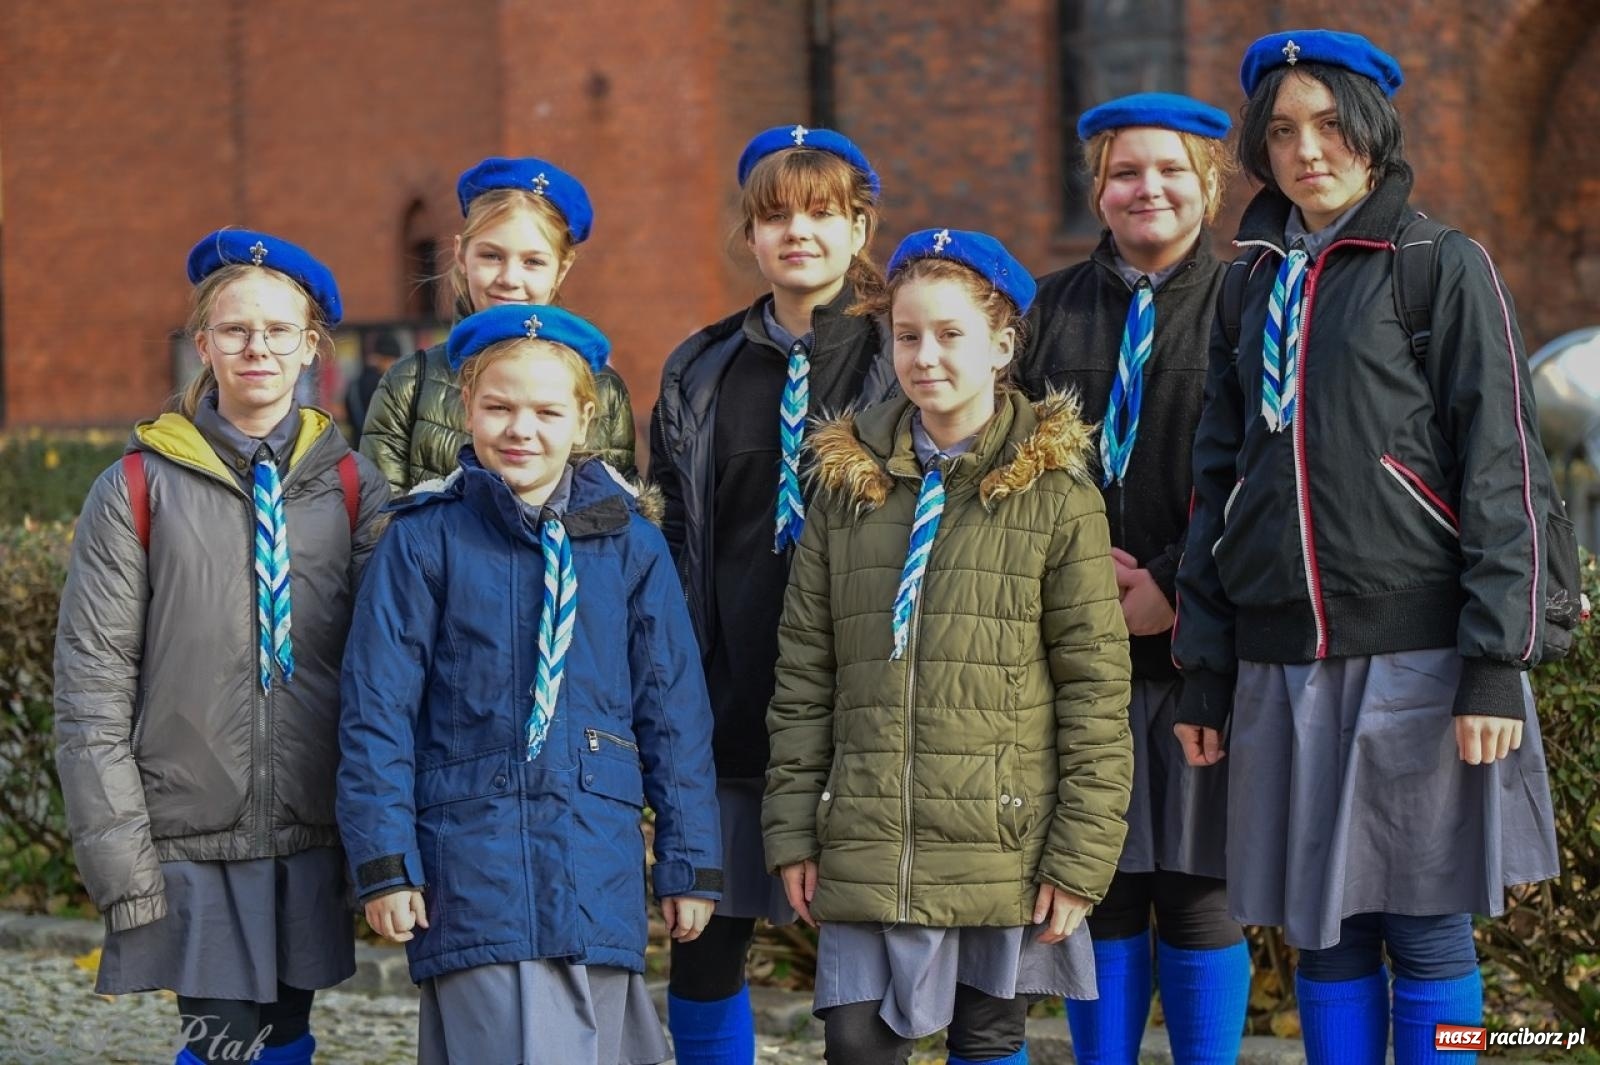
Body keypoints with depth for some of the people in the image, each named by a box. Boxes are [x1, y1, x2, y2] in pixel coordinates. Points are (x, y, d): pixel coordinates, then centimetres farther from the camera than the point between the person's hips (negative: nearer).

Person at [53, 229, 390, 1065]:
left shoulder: (352, 488, 7)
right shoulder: (139, 490, 1)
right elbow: (92, 690, -1)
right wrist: (117, 856, -7)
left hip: (311, 840, 2)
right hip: (190, 839, -2)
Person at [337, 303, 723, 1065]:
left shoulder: (631, 544, 8)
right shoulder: (424, 541, 1)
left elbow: (675, 710, 11)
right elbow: (376, 710, 1)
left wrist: (690, 861, 9)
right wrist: (384, 860, -5)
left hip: (597, 872, 3)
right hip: (473, 865, -3)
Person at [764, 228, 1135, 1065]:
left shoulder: (1054, 492, -2)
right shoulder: (848, 480, 8)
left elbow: (1096, 689, -3)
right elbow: (803, 672, 9)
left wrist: (1081, 856, -8)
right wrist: (793, 828, 4)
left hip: (1004, 847, -2)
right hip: (866, 847, 2)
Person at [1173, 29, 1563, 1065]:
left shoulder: (1446, 269, -2)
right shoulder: (1254, 285, 14)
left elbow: (1507, 475, -6)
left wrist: (1497, 666, -13)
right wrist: (1207, 669, 12)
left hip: (1414, 656, -5)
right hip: (1282, 662, 5)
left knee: (1426, 931, -1)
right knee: (1322, 932, 7)